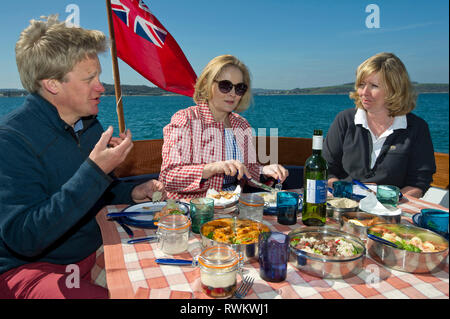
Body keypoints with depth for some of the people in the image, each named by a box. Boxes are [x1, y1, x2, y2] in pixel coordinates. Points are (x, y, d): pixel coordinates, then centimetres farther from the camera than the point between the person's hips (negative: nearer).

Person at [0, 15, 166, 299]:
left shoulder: (90, 125, 4)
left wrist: (133, 193, -2)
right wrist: (94, 171, -31)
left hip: (93, 252, 7)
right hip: (29, 266, -6)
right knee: (99, 296, -35)